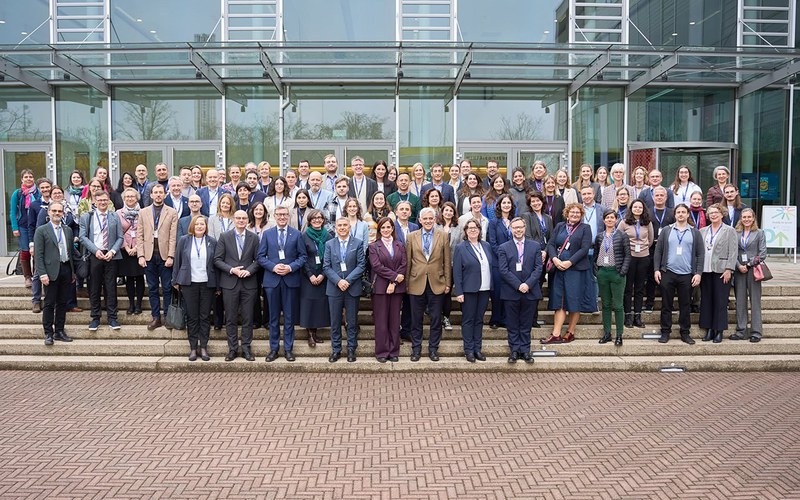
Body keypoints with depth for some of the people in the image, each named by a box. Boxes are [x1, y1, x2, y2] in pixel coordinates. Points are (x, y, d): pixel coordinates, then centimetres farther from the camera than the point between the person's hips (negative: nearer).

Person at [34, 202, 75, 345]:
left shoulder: (68, 230, 14)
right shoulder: (41, 230, -1)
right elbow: (38, 254, -6)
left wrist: (73, 272, 12)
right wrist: (42, 274, -13)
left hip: (66, 269, 5)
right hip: (51, 271, -5)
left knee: (62, 303, 9)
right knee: (49, 304, 0)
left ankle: (59, 331, 18)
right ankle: (48, 334, 7)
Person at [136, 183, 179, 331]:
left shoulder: (172, 212, 3)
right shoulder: (143, 212, 11)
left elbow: (173, 236, -2)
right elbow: (139, 235, 7)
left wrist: (170, 256, -10)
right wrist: (141, 255, -3)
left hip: (165, 255, -2)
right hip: (149, 256, 2)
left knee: (167, 288, 2)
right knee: (152, 288, 8)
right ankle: (156, 317, 15)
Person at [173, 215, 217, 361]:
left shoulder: (212, 242, 4)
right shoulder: (184, 240, 4)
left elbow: (216, 263, 4)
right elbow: (178, 261, 7)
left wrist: (217, 284, 0)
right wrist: (176, 281, 5)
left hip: (207, 284, 0)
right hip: (189, 284, 0)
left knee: (205, 317, 4)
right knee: (192, 317, 4)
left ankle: (203, 347, 12)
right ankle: (193, 348, 13)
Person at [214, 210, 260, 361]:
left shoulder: (254, 238, 6)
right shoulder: (224, 237, 3)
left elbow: (257, 259, 4)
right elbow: (217, 260, 0)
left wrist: (249, 270, -13)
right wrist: (232, 270, -13)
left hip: (248, 283, 1)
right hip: (230, 283, 0)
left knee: (248, 318, 4)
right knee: (230, 318, 5)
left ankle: (246, 348, 14)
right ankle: (232, 348, 15)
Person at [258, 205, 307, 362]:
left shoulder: (297, 234, 4)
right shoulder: (267, 234, 7)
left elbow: (302, 256, 2)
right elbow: (261, 256, 3)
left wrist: (291, 267, -14)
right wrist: (273, 267, -12)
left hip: (291, 279, -1)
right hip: (272, 279, 1)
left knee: (289, 316, 5)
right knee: (274, 316, 7)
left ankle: (288, 348, 15)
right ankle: (274, 348, 17)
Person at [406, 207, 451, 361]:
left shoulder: (443, 236, 3)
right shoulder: (411, 237, 4)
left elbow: (447, 262, 4)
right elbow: (408, 261, 6)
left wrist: (447, 283, 1)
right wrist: (406, 282, 4)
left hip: (436, 283, 0)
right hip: (416, 283, 0)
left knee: (436, 319, 6)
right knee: (416, 319, 8)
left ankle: (433, 348, 19)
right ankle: (416, 348, 20)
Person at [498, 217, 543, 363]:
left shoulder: (535, 246, 7)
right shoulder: (503, 248, 2)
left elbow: (538, 268, 0)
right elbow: (503, 270, -6)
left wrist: (528, 284, -13)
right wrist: (518, 285, -14)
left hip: (530, 291, 1)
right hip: (511, 292, -1)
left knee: (526, 324, 8)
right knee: (512, 325, 6)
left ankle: (525, 350, 16)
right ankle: (514, 350, 15)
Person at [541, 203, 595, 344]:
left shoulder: (585, 228, 3)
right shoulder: (559, 226, 13)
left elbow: (584, 249, -8)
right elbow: (551, 244, 6)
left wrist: (569, 262, -16)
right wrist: (554, 259, -12)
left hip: (576, 269, -3)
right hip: (559, 268, 3)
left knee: (575, 300, 1)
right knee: (559, 301, 0)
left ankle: (570, 333, 13)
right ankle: (556, 335, -1)